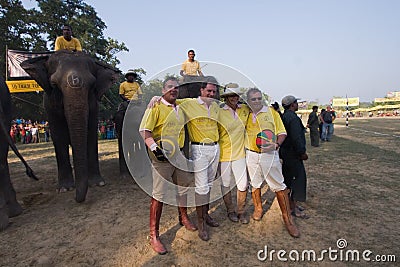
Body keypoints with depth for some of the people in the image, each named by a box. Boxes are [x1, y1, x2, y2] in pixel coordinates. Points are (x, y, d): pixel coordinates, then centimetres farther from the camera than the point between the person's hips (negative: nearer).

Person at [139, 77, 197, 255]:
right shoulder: (156, 107, -8)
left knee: (183, 186, 19)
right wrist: (154, 148, -25)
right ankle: (154, 235, 9)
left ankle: (183, 217, 43)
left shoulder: (180, 108, 14)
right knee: (159, 194, -5)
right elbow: (144, 130, -14)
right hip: (162, 155, -7)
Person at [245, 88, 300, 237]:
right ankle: (258, 208, 37)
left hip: (269, 154, -3)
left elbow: (282, 132, -1)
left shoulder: (271, 112, -1)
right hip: (251, 155, 3)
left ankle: (287, 218, 14)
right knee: (255, 184, 15)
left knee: (279, 186, 0)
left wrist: (276, 144, -18)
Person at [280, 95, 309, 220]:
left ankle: (291, 203, 31)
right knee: (297, 179, -2)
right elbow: (296, 138, -25)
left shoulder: (283, 117, 12)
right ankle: (293, 208, 6)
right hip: (293, 154, -10)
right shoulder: (293, 118, -19)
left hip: (285, 152, 10)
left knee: (288, 179, 17)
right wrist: (302, 152, -15)